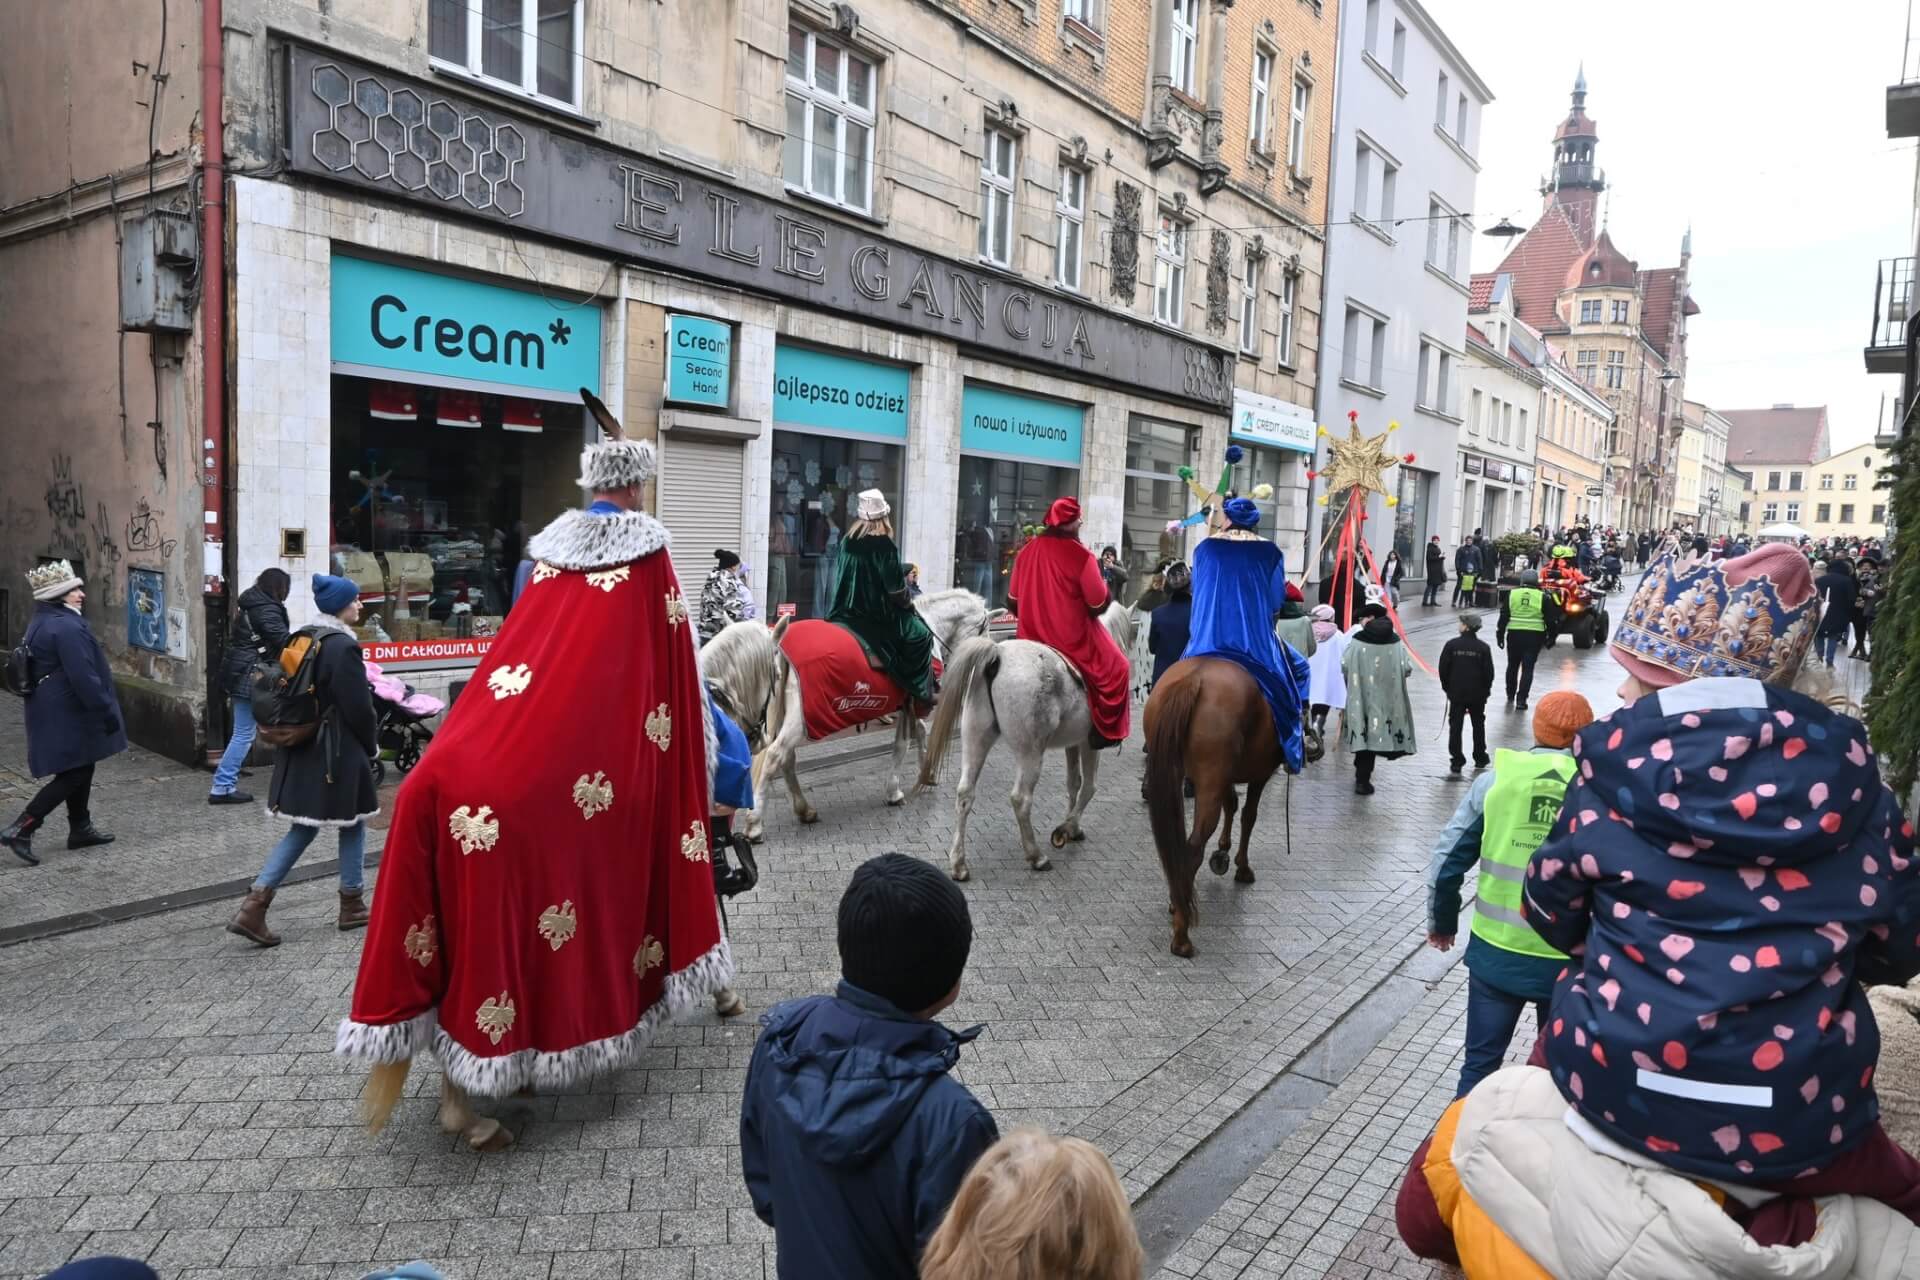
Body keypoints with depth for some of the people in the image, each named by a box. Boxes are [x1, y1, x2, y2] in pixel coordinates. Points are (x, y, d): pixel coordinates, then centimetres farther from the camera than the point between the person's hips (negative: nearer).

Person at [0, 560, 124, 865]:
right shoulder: (68, 627, -21)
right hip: (68, 715, -11)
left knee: (79, 770, 18)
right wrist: (107, 711, -19)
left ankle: (81, 829, 27)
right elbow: (83, 677, -25)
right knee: (73, 775, -3)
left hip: (53, 712, 11)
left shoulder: (41, 623, 12)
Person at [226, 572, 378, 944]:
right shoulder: (344, 646, -18)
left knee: (303, 828, 13)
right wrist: (371, 744, -1)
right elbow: (358, 706, -16)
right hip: (338, 752, -8)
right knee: (352, 824, 9)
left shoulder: (301, 639, 8)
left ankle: (254, 905, 3)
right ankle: (352, 905, 19)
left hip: (302, 749, 8)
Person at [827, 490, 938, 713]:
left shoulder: (847, 542, 4)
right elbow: (896, 590, -14)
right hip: (876, 618, -7)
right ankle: (921, 695, 7)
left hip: (843, 614, 7)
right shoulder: (885, 546, -15)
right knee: (920, 634, 9)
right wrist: (910, 603, 6)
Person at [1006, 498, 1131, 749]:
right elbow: (1098, 604, -10)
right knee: (1114, 665, 11)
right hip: (1074, 637, -5)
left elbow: (1013, 601, 8)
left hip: (1031, 635, 5)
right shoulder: (1081, 556, -14)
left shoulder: (1027, 552, 1)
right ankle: (1106, 730, 5)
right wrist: (1106, 590, 12)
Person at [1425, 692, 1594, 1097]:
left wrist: (1442, 922, 12)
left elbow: (1447, 861, -4)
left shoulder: (1496, 781, -7)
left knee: (1480, 1064, 16)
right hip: (1570, 961, 0)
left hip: (1495, 953, 0)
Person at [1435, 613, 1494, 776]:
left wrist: (1447, 688, 8)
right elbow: (1489, 672, -3)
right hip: (1477, 695, 2)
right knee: (1478, 725, 18)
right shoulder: (1483, 647, -6)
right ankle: (1480, 759, 26)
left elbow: (1442, 669, -6)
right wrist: (1486, 690, 11)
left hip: (1456, 693, -1)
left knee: (1455, 727, 4)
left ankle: (1456, 762, 1)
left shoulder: (1451, 645, -9)